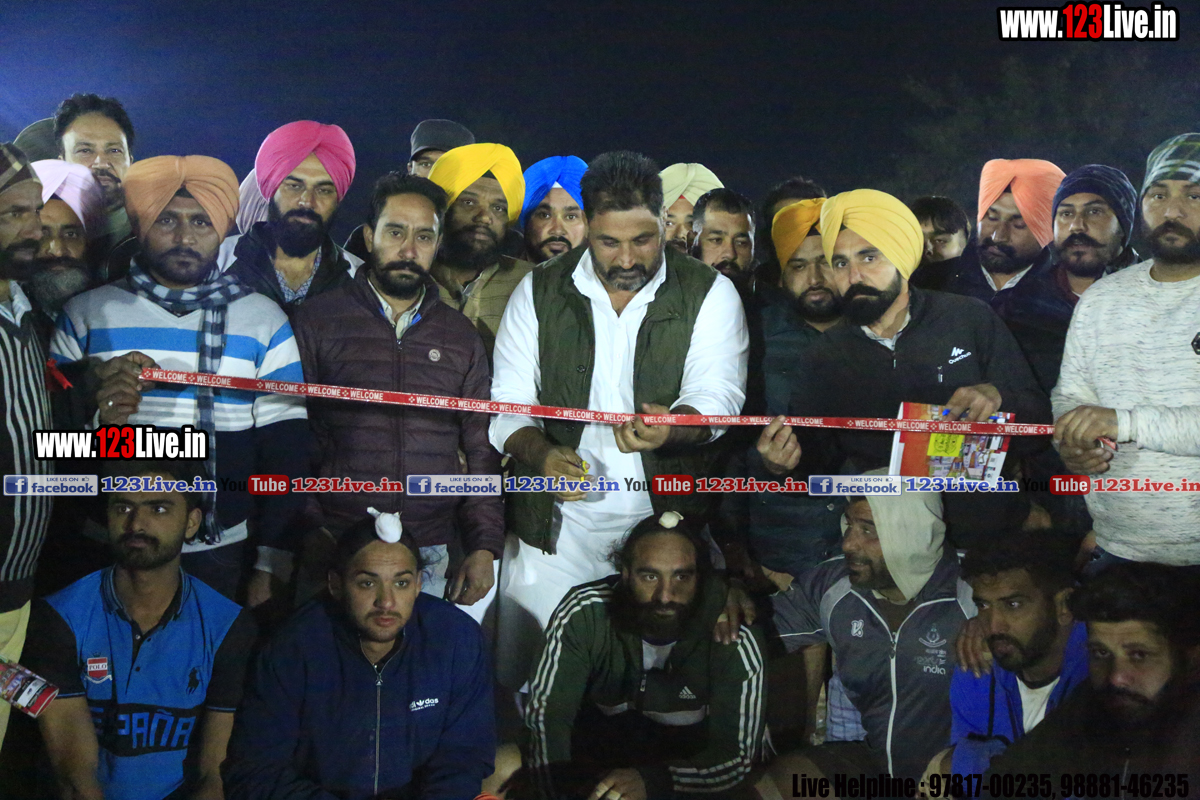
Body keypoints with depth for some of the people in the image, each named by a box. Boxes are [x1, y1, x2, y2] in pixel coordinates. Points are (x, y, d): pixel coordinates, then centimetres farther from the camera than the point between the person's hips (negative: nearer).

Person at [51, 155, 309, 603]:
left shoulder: (263, 320, 1)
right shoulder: (86, 313, 4)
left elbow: (284, 451, -1)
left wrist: (271, 565, -5)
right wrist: (93, 411, -17)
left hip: (219, 554, 0)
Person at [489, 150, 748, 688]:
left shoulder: (710, 294, 0)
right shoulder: (540, 292, 5)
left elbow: (716, 396, -11)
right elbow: (507, 403, 3)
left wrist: (671, 428, -34)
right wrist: (541, 453, -19)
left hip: (667, 521, -1)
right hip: (556, 525, 2)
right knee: (531, 676, 5)